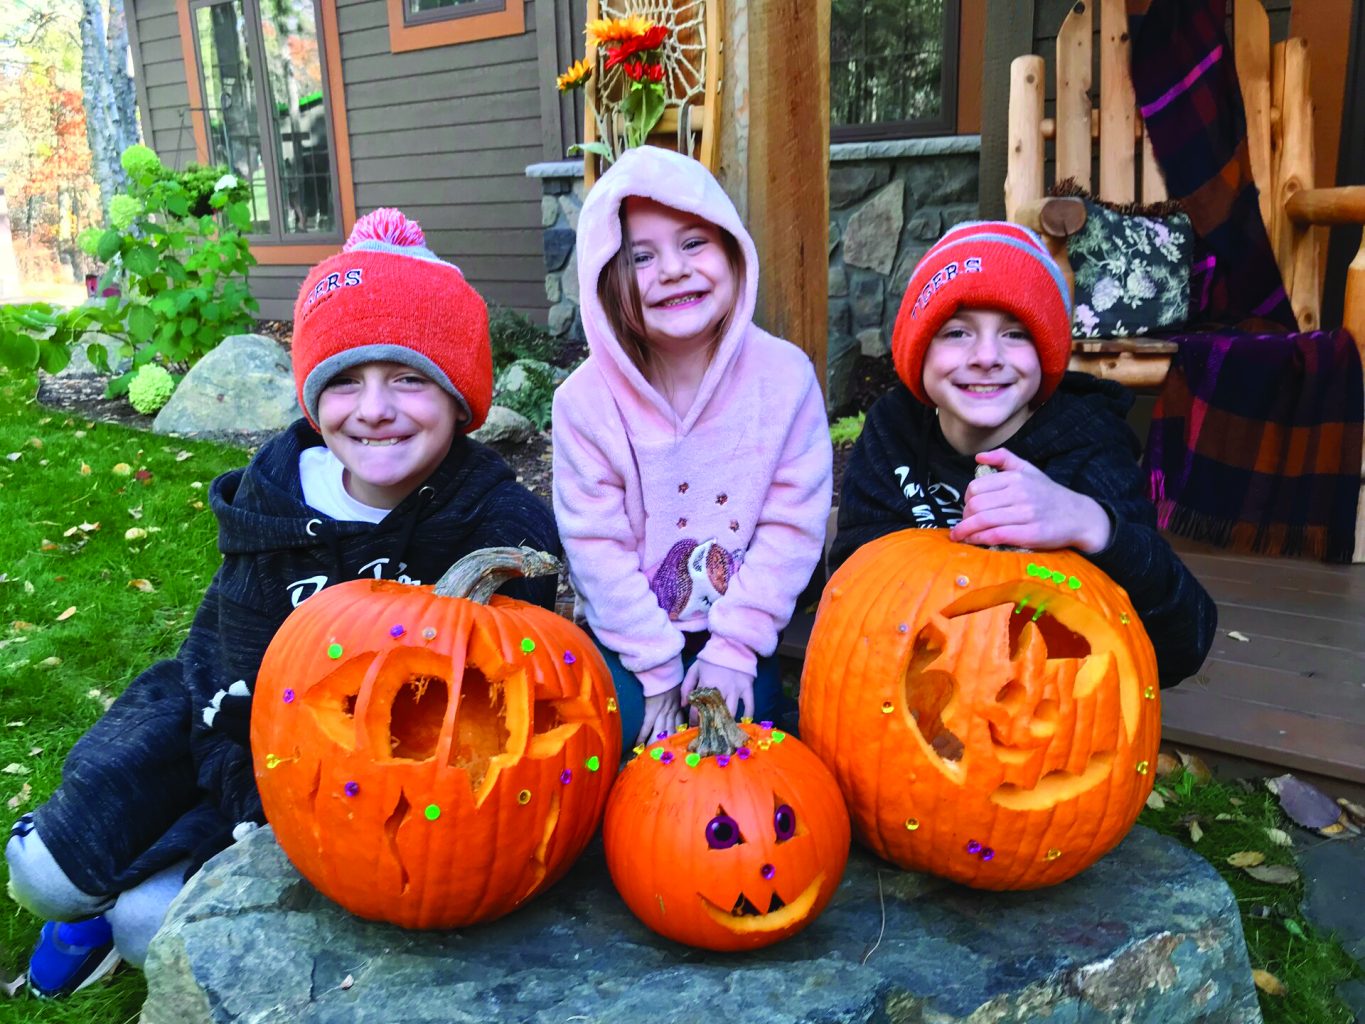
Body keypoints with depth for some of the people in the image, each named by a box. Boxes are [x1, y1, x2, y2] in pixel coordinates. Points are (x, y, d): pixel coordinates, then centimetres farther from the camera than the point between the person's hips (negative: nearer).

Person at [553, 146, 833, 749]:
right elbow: (598, 547, -13)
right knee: (617, 723, -20)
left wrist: (733, 648, -13)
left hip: (736, 633, 1)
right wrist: (656, 668, -13)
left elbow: (791, 525, -10)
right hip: (626, 637, 0)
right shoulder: (586, 400, -16)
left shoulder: (784, 376, -14)